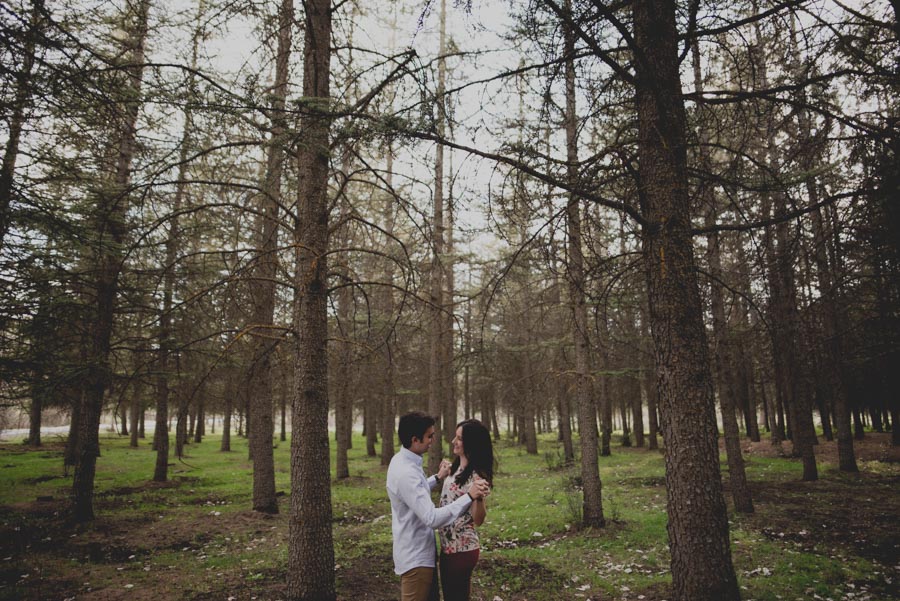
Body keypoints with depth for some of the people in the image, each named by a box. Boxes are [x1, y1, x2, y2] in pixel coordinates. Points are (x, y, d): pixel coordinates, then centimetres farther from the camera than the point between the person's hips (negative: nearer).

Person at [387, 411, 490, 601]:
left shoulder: (402, 461, 2)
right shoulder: (406, 472, -30)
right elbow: (432, 518, -34)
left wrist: (437, 478, 19)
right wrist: (469, 497, -34)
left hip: (416, 551, 10)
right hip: (416, 557, -10)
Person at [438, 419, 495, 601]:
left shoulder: (476, 476, -21)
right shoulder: (457, 468, 5)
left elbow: (478, 520, -23)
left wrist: (479, 497, -40)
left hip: (462, 548, -9)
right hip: (449, 545, 9)